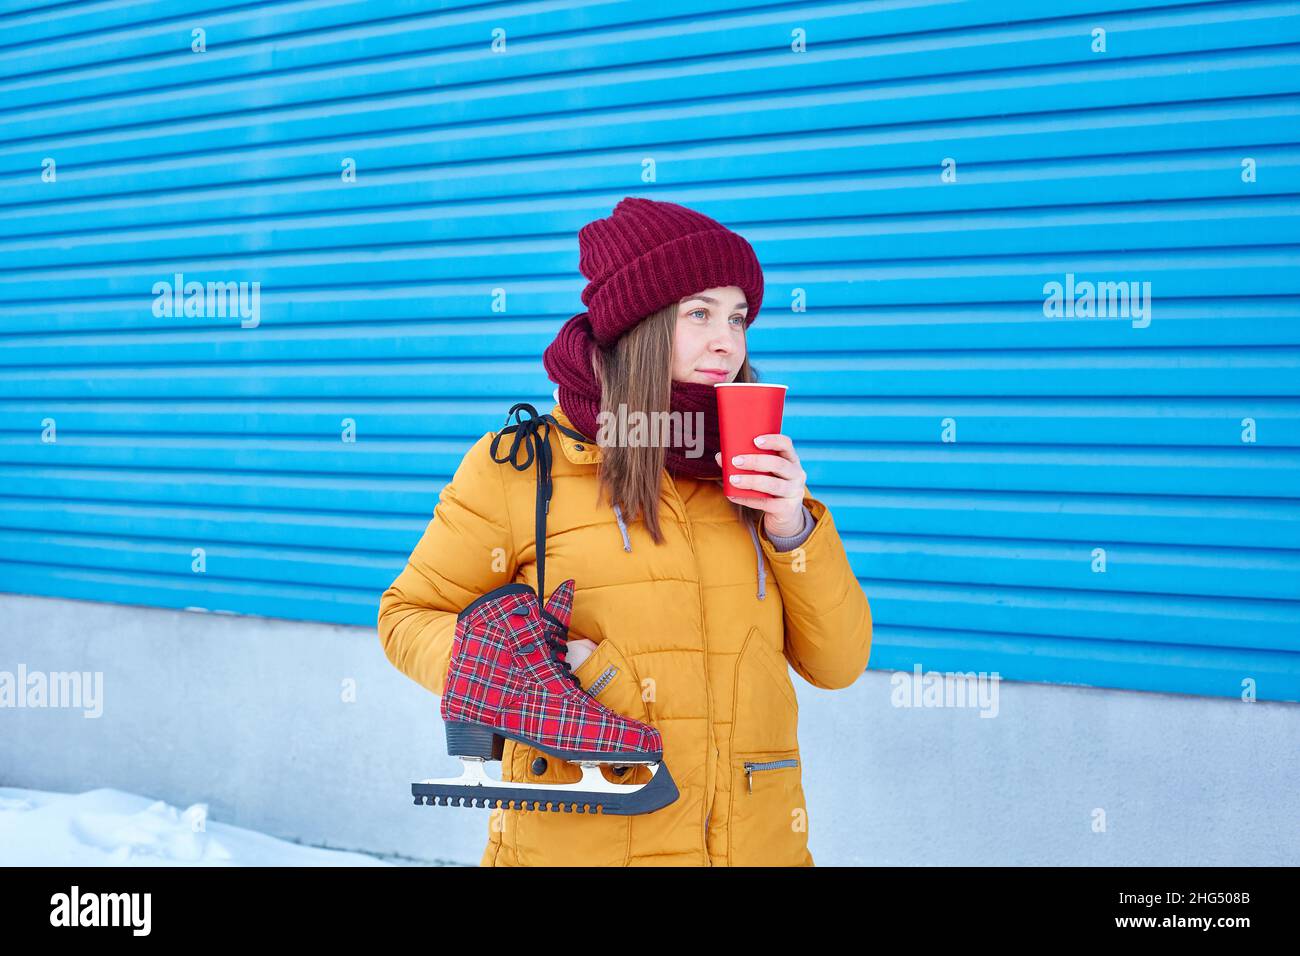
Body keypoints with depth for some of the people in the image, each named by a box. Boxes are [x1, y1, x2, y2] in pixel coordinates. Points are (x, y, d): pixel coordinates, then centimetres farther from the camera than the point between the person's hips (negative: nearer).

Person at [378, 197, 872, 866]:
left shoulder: (749, 470, 6)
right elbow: (410, 617, 2)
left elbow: (838, 663, 6)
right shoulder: (521, 462, -5)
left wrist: (793, 530, -9)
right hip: (580, 843, -3)